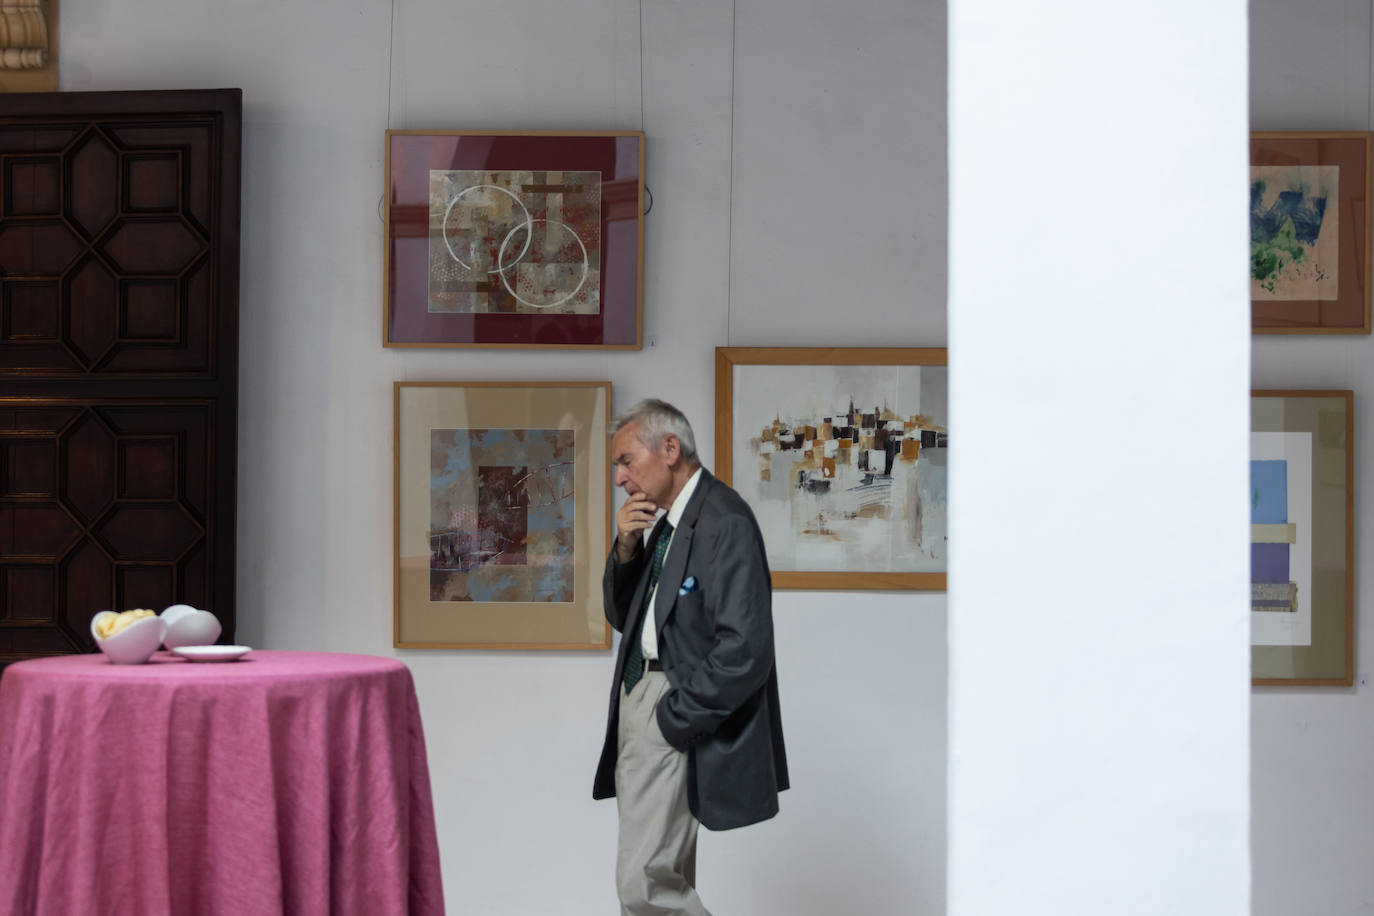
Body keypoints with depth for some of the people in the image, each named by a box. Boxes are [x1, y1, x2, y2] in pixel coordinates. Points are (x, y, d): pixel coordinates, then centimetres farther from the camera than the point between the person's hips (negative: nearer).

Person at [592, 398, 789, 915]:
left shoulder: (726, 522, -16)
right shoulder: (663, 522, 12)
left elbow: (744, 650, -22)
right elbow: (623, 617, 19)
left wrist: (673, 719, -16)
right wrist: (625, 551, 1)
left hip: (673, 715, -9)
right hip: (637, 697, 10)